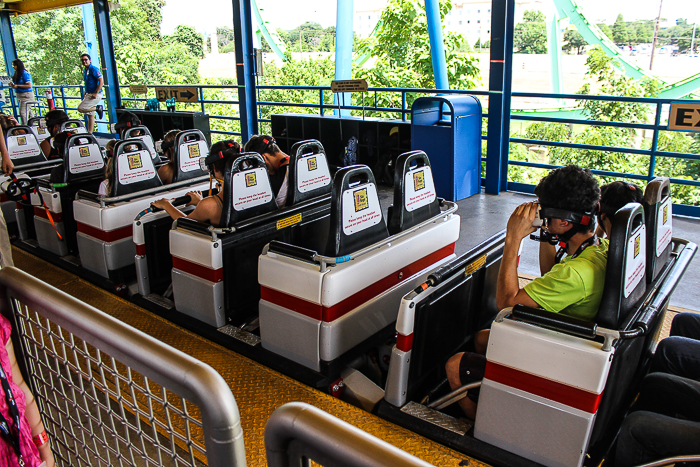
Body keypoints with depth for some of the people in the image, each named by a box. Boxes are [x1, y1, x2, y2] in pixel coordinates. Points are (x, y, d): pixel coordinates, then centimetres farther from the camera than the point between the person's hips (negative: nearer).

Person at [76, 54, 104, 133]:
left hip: (95, 95, -9)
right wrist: (85, 94, 16)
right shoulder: (85, 71, 17)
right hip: (89, 94, 9)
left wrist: (95, 93, -22)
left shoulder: (93, 69, -11)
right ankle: (90, 133, 13)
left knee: (80, 108, -17)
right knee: (90, 115, 10)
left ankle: (98, 108, -4)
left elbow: (101, 81, -19)